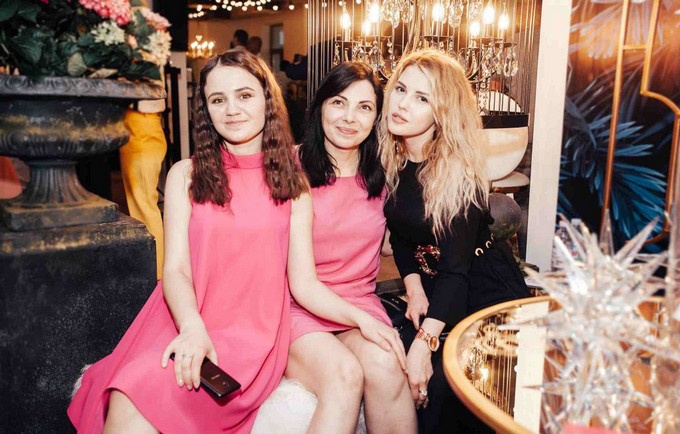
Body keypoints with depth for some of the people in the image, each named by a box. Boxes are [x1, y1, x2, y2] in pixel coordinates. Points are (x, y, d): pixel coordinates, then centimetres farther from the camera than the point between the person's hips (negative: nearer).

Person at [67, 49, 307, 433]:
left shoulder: (292, 176, 9)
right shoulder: (186, 175, 8)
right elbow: (176, 267, -3)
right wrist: (193, 328, -19)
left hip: (255, 331, -1)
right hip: (184, 321, 2)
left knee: (146, 391, -26)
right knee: (126, 396, -27)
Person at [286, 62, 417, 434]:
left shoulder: (381, 173, 8)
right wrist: (361, 319, -21)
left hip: (361, 302, 4)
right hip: (297, 305, -3)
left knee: (385, 367, -27)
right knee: (344, 373, -32)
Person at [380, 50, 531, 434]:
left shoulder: (459, 172, -22)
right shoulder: (391, 159, -4)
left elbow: (455, 267, -27)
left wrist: (424, 343, -33)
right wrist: (414, 288, -5)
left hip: (483, 288, -5)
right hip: (432, 284, 5)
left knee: (436, 383, -19)